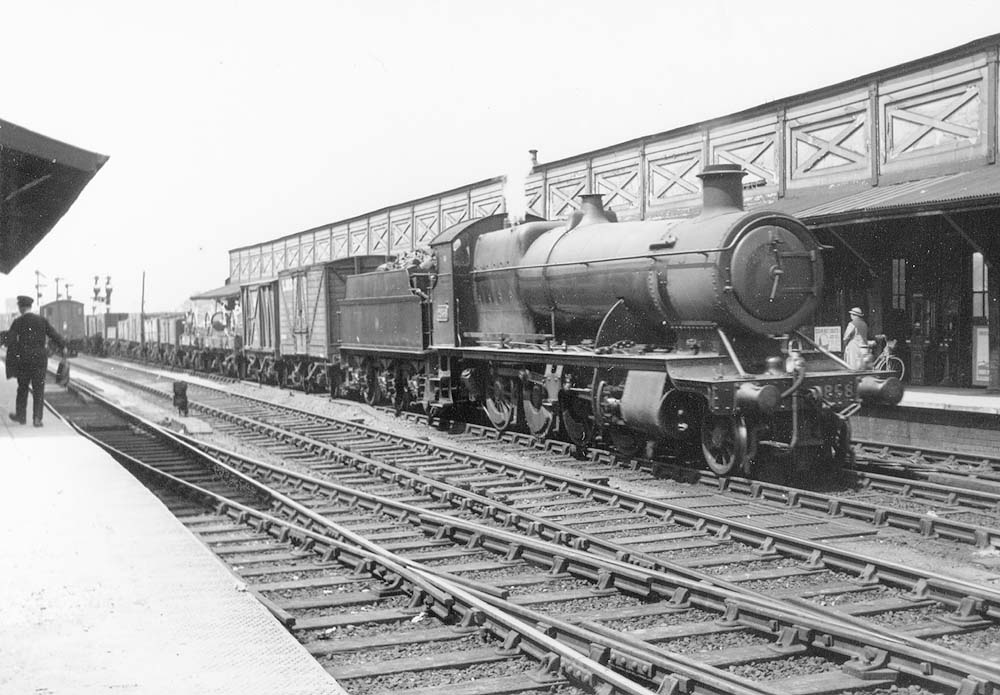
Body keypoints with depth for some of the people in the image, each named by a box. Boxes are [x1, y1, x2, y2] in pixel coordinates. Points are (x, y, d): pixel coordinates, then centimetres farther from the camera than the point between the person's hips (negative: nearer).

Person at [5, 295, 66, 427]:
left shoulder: (17, 322, -3)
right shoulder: (42, 320, 0)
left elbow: (11, 341, -12)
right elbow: (54, 335, 2)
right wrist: (63, 347, 18)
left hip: (23, 359, 0)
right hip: (40, 358, 0)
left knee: (22, 387, 16)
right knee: (38, 390, 4)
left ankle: (21, 416, 27)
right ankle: (37, 418, -4)